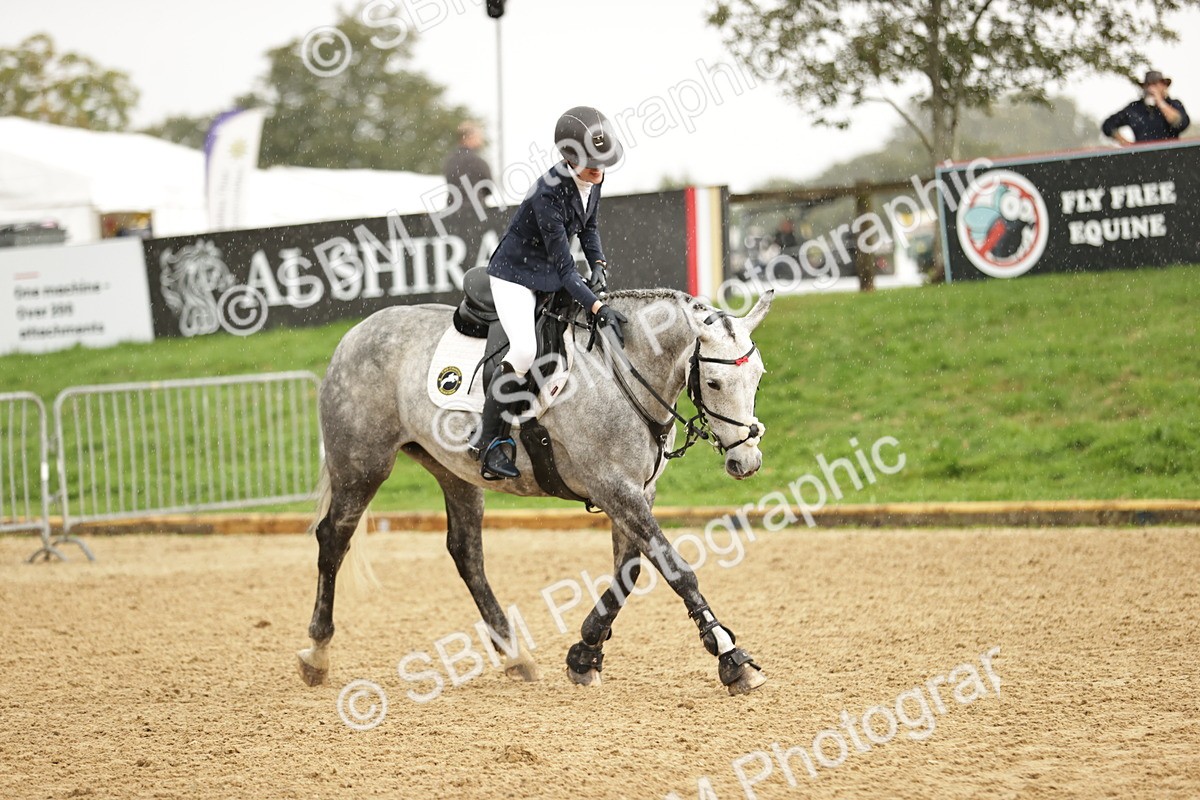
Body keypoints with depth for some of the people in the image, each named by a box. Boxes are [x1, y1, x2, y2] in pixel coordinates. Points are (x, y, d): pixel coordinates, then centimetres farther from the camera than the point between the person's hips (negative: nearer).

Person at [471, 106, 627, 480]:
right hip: (515, 273, -9)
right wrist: (598, 307, -38)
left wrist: (598, 265, -2)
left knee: (612, 327, 5)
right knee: (525, 349, -28)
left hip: (552, 275, 9)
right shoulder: (548, 193, -31)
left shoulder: (593, 179, -7)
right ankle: (489, 442, -18)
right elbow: (564, 268, -30)